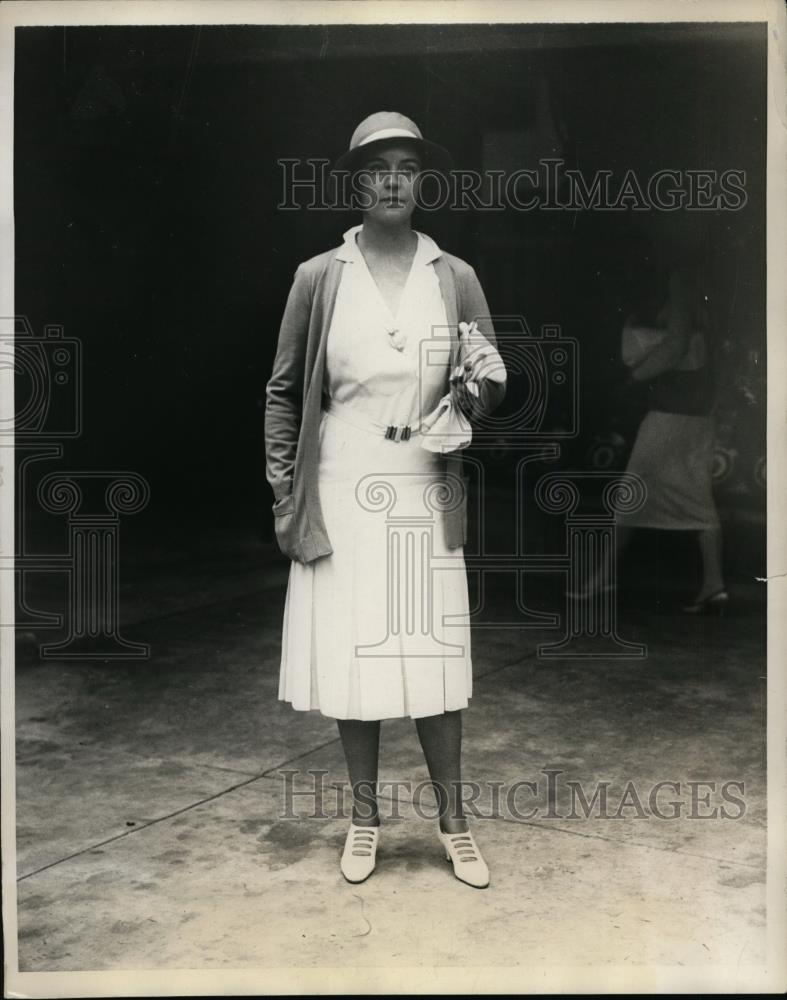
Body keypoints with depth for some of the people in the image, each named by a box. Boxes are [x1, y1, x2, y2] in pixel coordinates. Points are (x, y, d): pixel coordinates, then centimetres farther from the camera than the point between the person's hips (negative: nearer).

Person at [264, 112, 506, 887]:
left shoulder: (455, 278, 4)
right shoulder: (318, 278, 2)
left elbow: (494, 387, 10)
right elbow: (284, 390, 5)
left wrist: (476, 394, -14)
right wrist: (282, 488, -1)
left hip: (426, 496, 1)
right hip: (340, 497, 0)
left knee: (434, 658, 4)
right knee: (348, 658, 5)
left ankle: (452, 820, 21)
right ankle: (365, 817, 24)